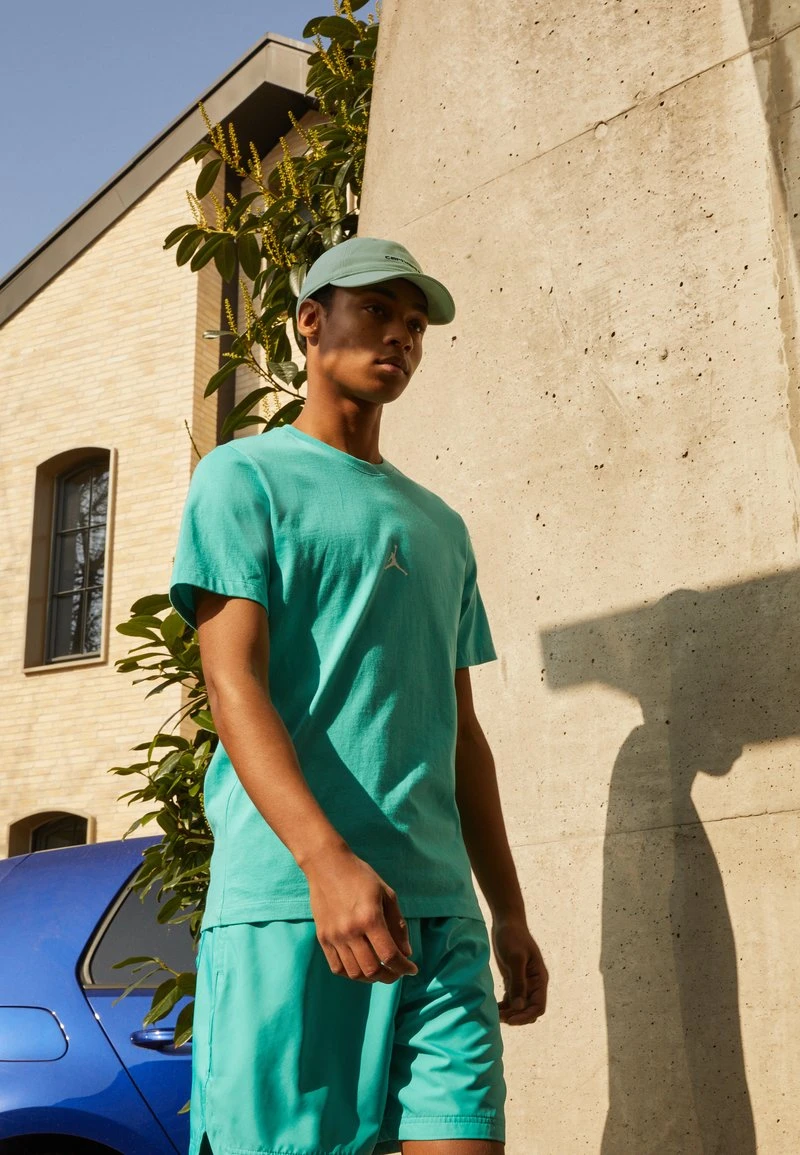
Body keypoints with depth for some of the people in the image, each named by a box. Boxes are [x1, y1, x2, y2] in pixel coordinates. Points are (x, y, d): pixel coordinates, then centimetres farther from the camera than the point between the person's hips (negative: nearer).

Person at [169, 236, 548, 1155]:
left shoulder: (440, 526, 24)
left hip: (440, 908, 5)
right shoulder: (244, 476, 7)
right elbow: (233, 683, -7)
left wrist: (509, 911, 17)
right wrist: (326, 859, -21)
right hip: (287, 900, -5)